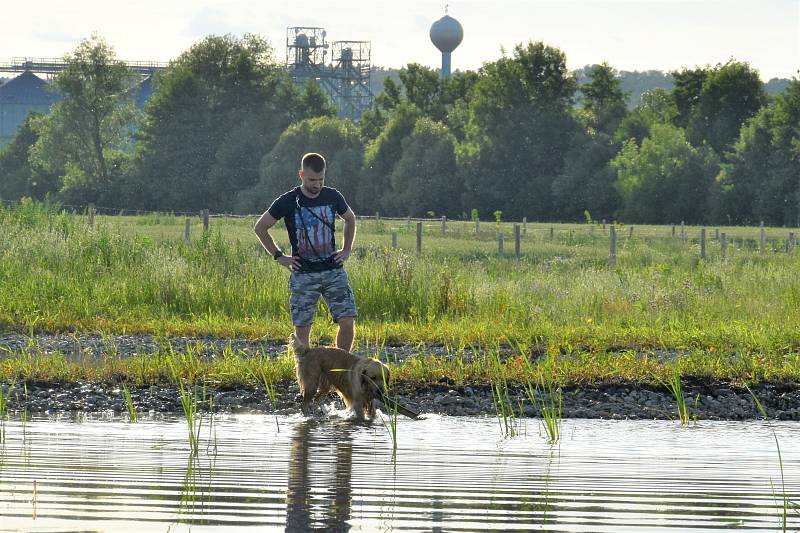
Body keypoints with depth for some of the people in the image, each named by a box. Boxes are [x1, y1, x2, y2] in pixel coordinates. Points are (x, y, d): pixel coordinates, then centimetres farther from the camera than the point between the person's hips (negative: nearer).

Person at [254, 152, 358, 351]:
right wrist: (278, 256, 1)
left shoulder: (333, 197, 3)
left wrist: (347, 250, 14)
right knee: (302, 328, -4)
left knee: (347, 321, -7)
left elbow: (350, 219, 24)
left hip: (333, 270, 2)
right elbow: (260, 227, 5)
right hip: (303, 274, -2)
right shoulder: (288, 202, -6)